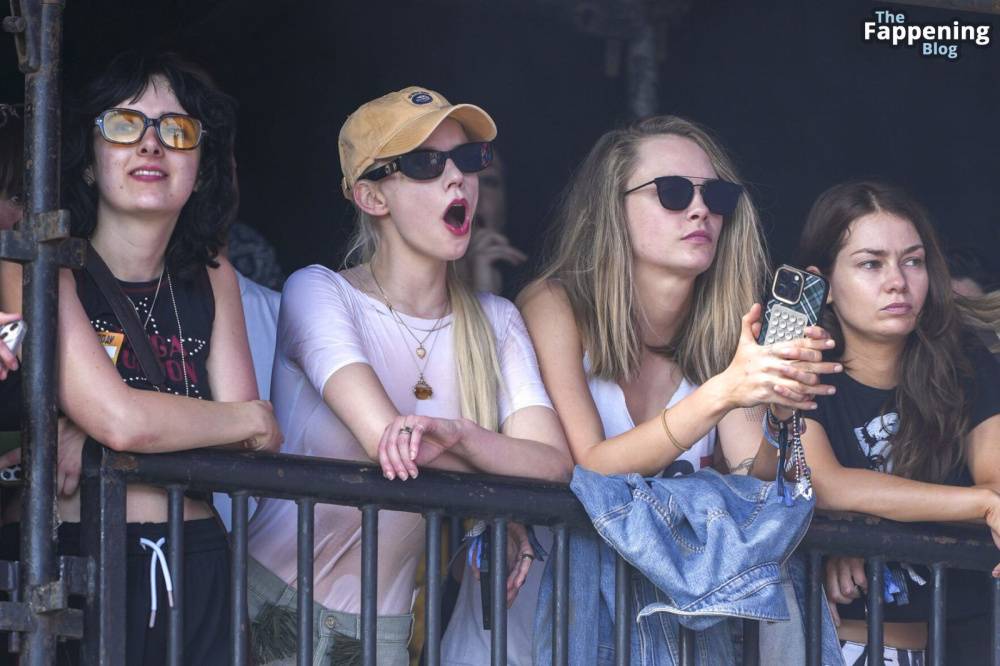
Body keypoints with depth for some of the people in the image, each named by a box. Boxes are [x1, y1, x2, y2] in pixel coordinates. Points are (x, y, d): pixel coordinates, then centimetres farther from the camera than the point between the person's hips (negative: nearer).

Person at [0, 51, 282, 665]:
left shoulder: (210, 276, 12)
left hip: (195, 566, 5)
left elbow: (252, 448, 1)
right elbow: (119, 418, -19)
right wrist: (253, 419, -3)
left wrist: (97, 446, -13)